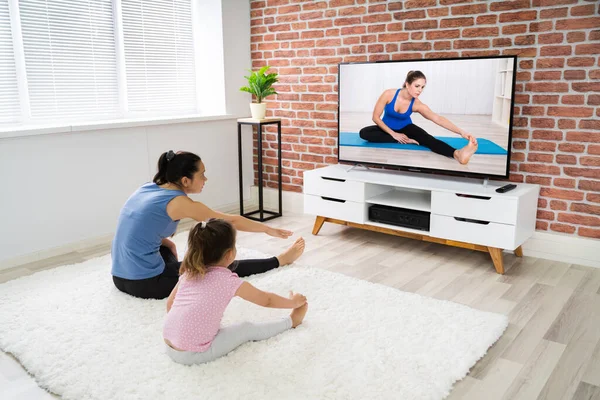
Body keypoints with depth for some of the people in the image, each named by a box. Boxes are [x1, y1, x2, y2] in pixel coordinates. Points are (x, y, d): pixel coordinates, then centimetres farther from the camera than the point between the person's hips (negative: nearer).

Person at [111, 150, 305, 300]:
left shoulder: (148, 188, 6)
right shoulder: (179, 203, -14)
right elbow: (232, 221, -4)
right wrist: (268, 229, 8)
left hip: (121, 277, 7)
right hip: (146, 283, -7)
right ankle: (280, 260, 19)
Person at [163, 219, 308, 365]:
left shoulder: (188, 272, 4)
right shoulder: (229, 281, -11)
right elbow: (266, 300, 3)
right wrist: (293, 302, 20)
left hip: (170, 347, 5)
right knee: (248, 329, 9)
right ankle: (290, 321, 23)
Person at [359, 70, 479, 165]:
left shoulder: (417, 104, -22)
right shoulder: (389, 94, -26)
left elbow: (438, 119, -32)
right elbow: (375, 117, -19)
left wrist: (461, 132, -45)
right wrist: (393, 134, -24)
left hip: (405, 128, -1)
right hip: (388, 128, 1)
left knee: (425, 137, -33)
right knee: (364, 133, -31)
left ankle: (457, 154, -62)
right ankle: (405, 140, -32)